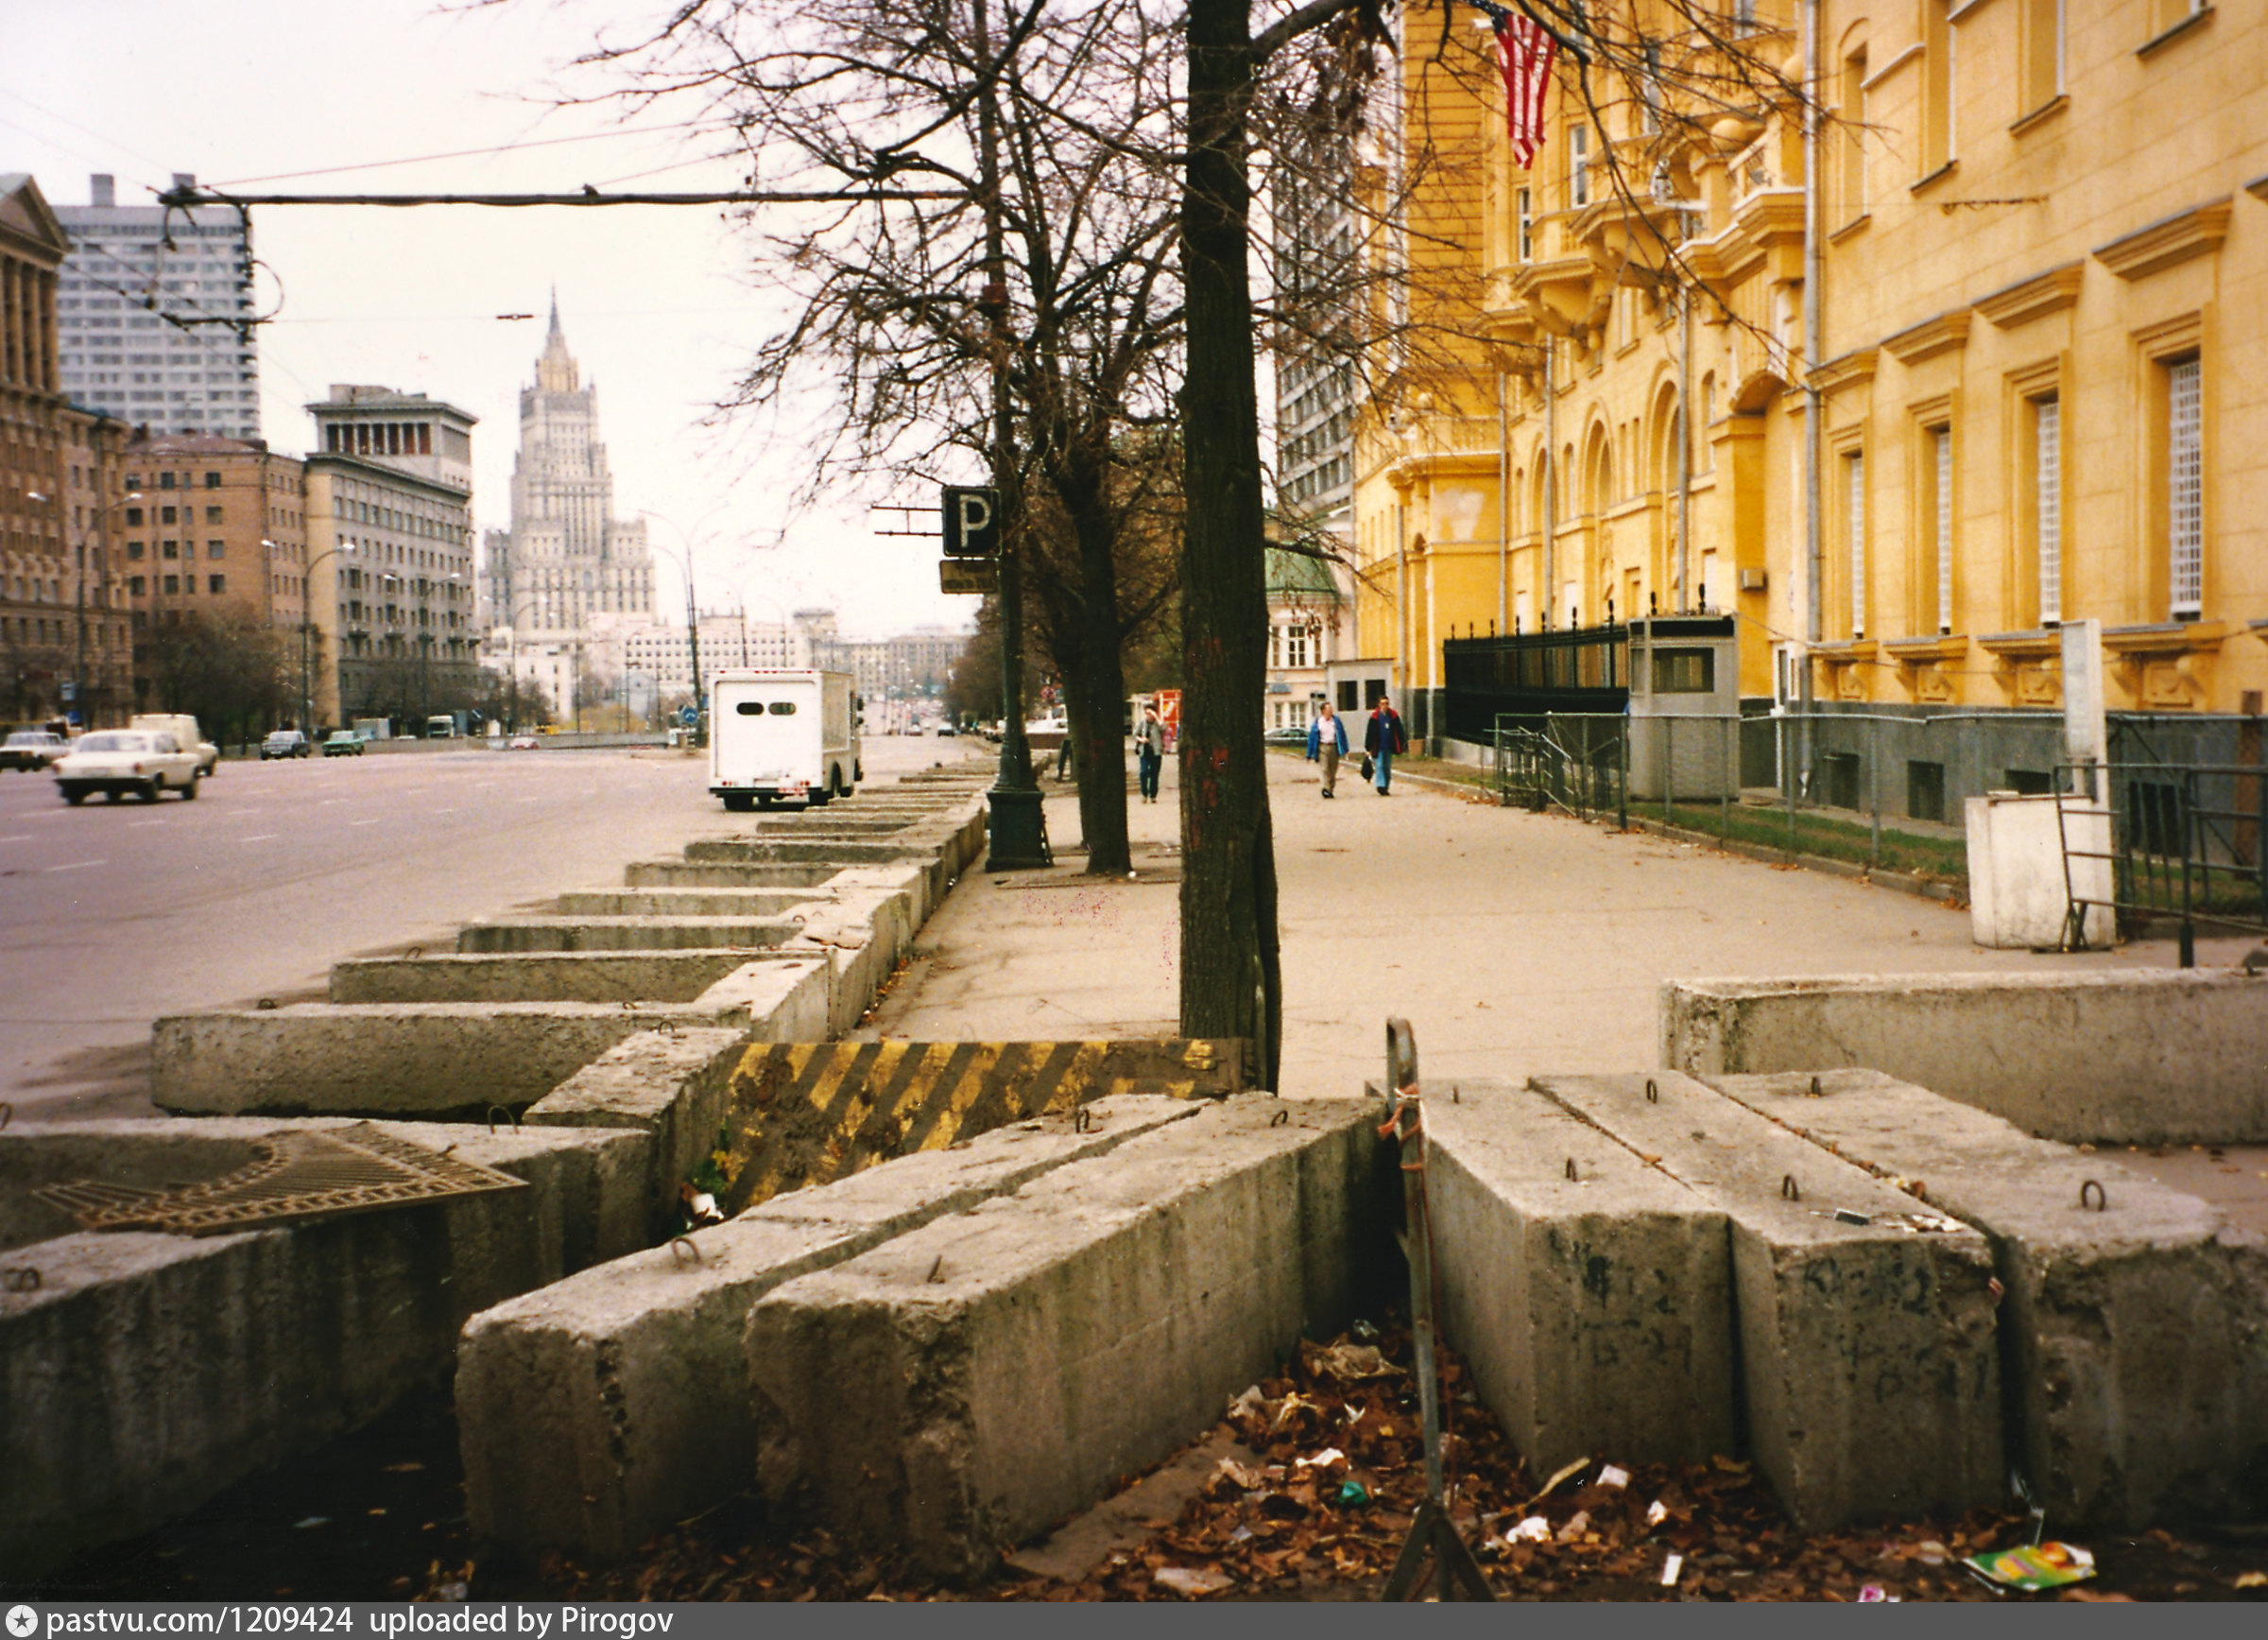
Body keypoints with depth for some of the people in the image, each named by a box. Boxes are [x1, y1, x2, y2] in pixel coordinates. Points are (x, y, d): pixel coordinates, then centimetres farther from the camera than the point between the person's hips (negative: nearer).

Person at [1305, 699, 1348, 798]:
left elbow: (1342, 734, 13)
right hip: (1323, 747, -2)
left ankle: (1330, 790, 13)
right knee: (1325, 768, -16)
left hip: (1334, 747, 2)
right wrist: (1309, 755, 6)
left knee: (1333, 770, 3)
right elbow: (1312, 738, 6)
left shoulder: (1336, 721, 8)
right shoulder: (1317, 723, 2)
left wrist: (1345, 749, 9)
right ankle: (1325, 789, -22)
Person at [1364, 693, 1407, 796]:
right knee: (1379, 766, -12)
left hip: (1389, 747, 3)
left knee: (1387, 767, 8)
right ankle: (1380, 786, -18)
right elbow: (1370, 733, -2)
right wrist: (1368, 748, -4)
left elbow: (1399, 732, 10)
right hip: (1378, 747, -3)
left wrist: (1403, 744, 7)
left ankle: (1385, 788, 16)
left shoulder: (1393, 716, 4)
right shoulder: (1375, 716, -3)